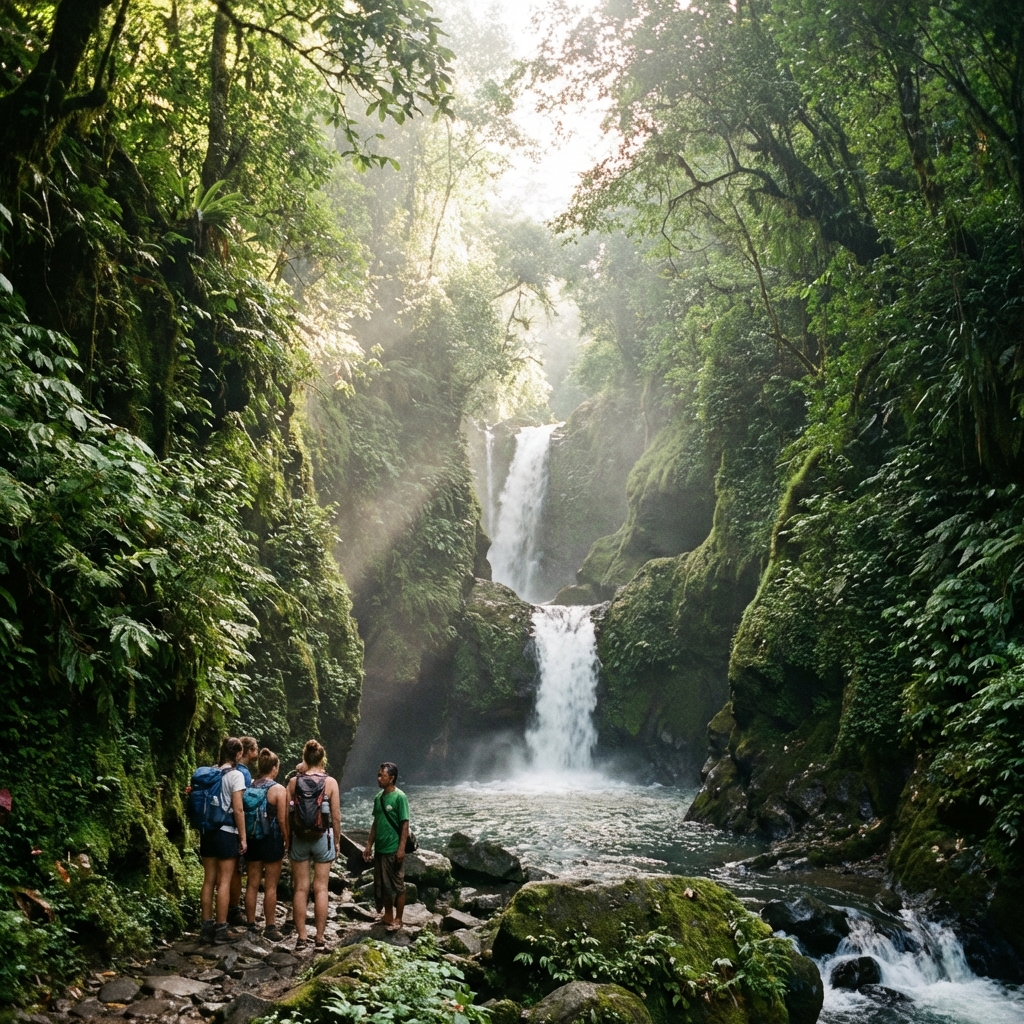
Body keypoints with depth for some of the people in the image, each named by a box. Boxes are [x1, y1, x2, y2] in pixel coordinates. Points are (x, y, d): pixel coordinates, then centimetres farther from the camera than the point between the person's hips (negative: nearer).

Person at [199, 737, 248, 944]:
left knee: (209, 880, 10)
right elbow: (238, 810, -13)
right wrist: (243, 837, -6)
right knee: (224, 882, 0)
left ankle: (207, 926, 15)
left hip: (208, 831, 6)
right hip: (227, 833, -6)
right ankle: (220, 929, 2)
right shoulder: (235, 775, -10)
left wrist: (203, 830, 18)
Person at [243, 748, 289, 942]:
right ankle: (270, 928, 8)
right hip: (272, 840, -4)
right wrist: (287, 840, -2)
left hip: (252, 839, 4)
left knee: (252, 885, 10)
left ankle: (251, 927, 15)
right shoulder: (279, 790, -11)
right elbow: (282, 819, -12)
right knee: (270, 887, 3)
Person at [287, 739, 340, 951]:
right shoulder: (330, 782, -6)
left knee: (300, 889, 8)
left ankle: (301, 938, 9)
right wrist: (336, 841, 7)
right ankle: (319, 939, 5)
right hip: (322, 838, -1)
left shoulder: (294, 782, -2)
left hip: (299, 839, 1)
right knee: (320, 889, 4)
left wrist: (288, 840, 9)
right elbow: (336, 817, -5)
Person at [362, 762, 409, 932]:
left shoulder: (400, 797, -13)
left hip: (393, 850, -7)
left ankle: (398, 919, 11)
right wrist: (368, 845, 13)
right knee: (382, 885, 13)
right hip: (379, 849, 8)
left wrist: (401, 848, -19)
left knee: (397, 885, 2)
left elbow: (405, 824, -14)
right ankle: (388, 917, 23)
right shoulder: (378, 797, 8)